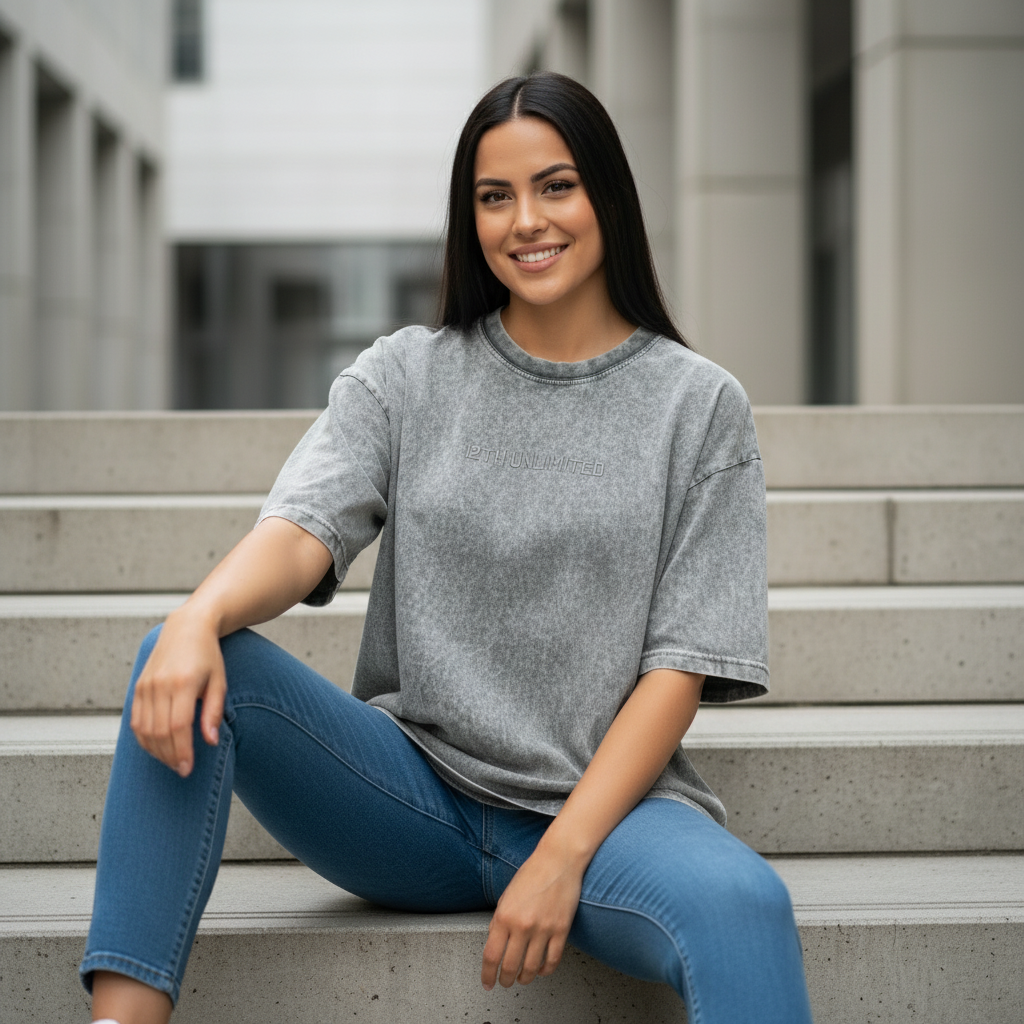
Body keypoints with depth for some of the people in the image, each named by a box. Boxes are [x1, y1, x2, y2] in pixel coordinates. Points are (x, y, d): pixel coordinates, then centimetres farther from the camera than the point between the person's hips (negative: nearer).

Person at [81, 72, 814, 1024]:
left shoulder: (698, 406, 3)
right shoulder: (405, 376, 9)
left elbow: (681, 666, -3)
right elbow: (302, 529, -9)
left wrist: (561, 857, -15)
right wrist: (199, 617, -33)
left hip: (600, 803, -2)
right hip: (411, 794, 2)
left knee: (742, 905, -36)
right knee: (185, 673, -23)